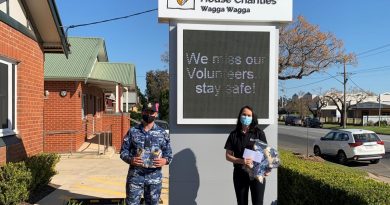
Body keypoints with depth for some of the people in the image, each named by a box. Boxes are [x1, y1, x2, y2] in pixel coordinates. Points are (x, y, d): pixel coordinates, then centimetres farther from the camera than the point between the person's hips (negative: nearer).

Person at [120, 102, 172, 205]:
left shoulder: (162, 133, 5)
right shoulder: (132, 131, 4)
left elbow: (169, 153, 8)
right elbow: (123, 151, 6)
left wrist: (165, 160, -14)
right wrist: (130, 159, -14)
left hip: (154, 176, 1)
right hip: (135, 175, -1)